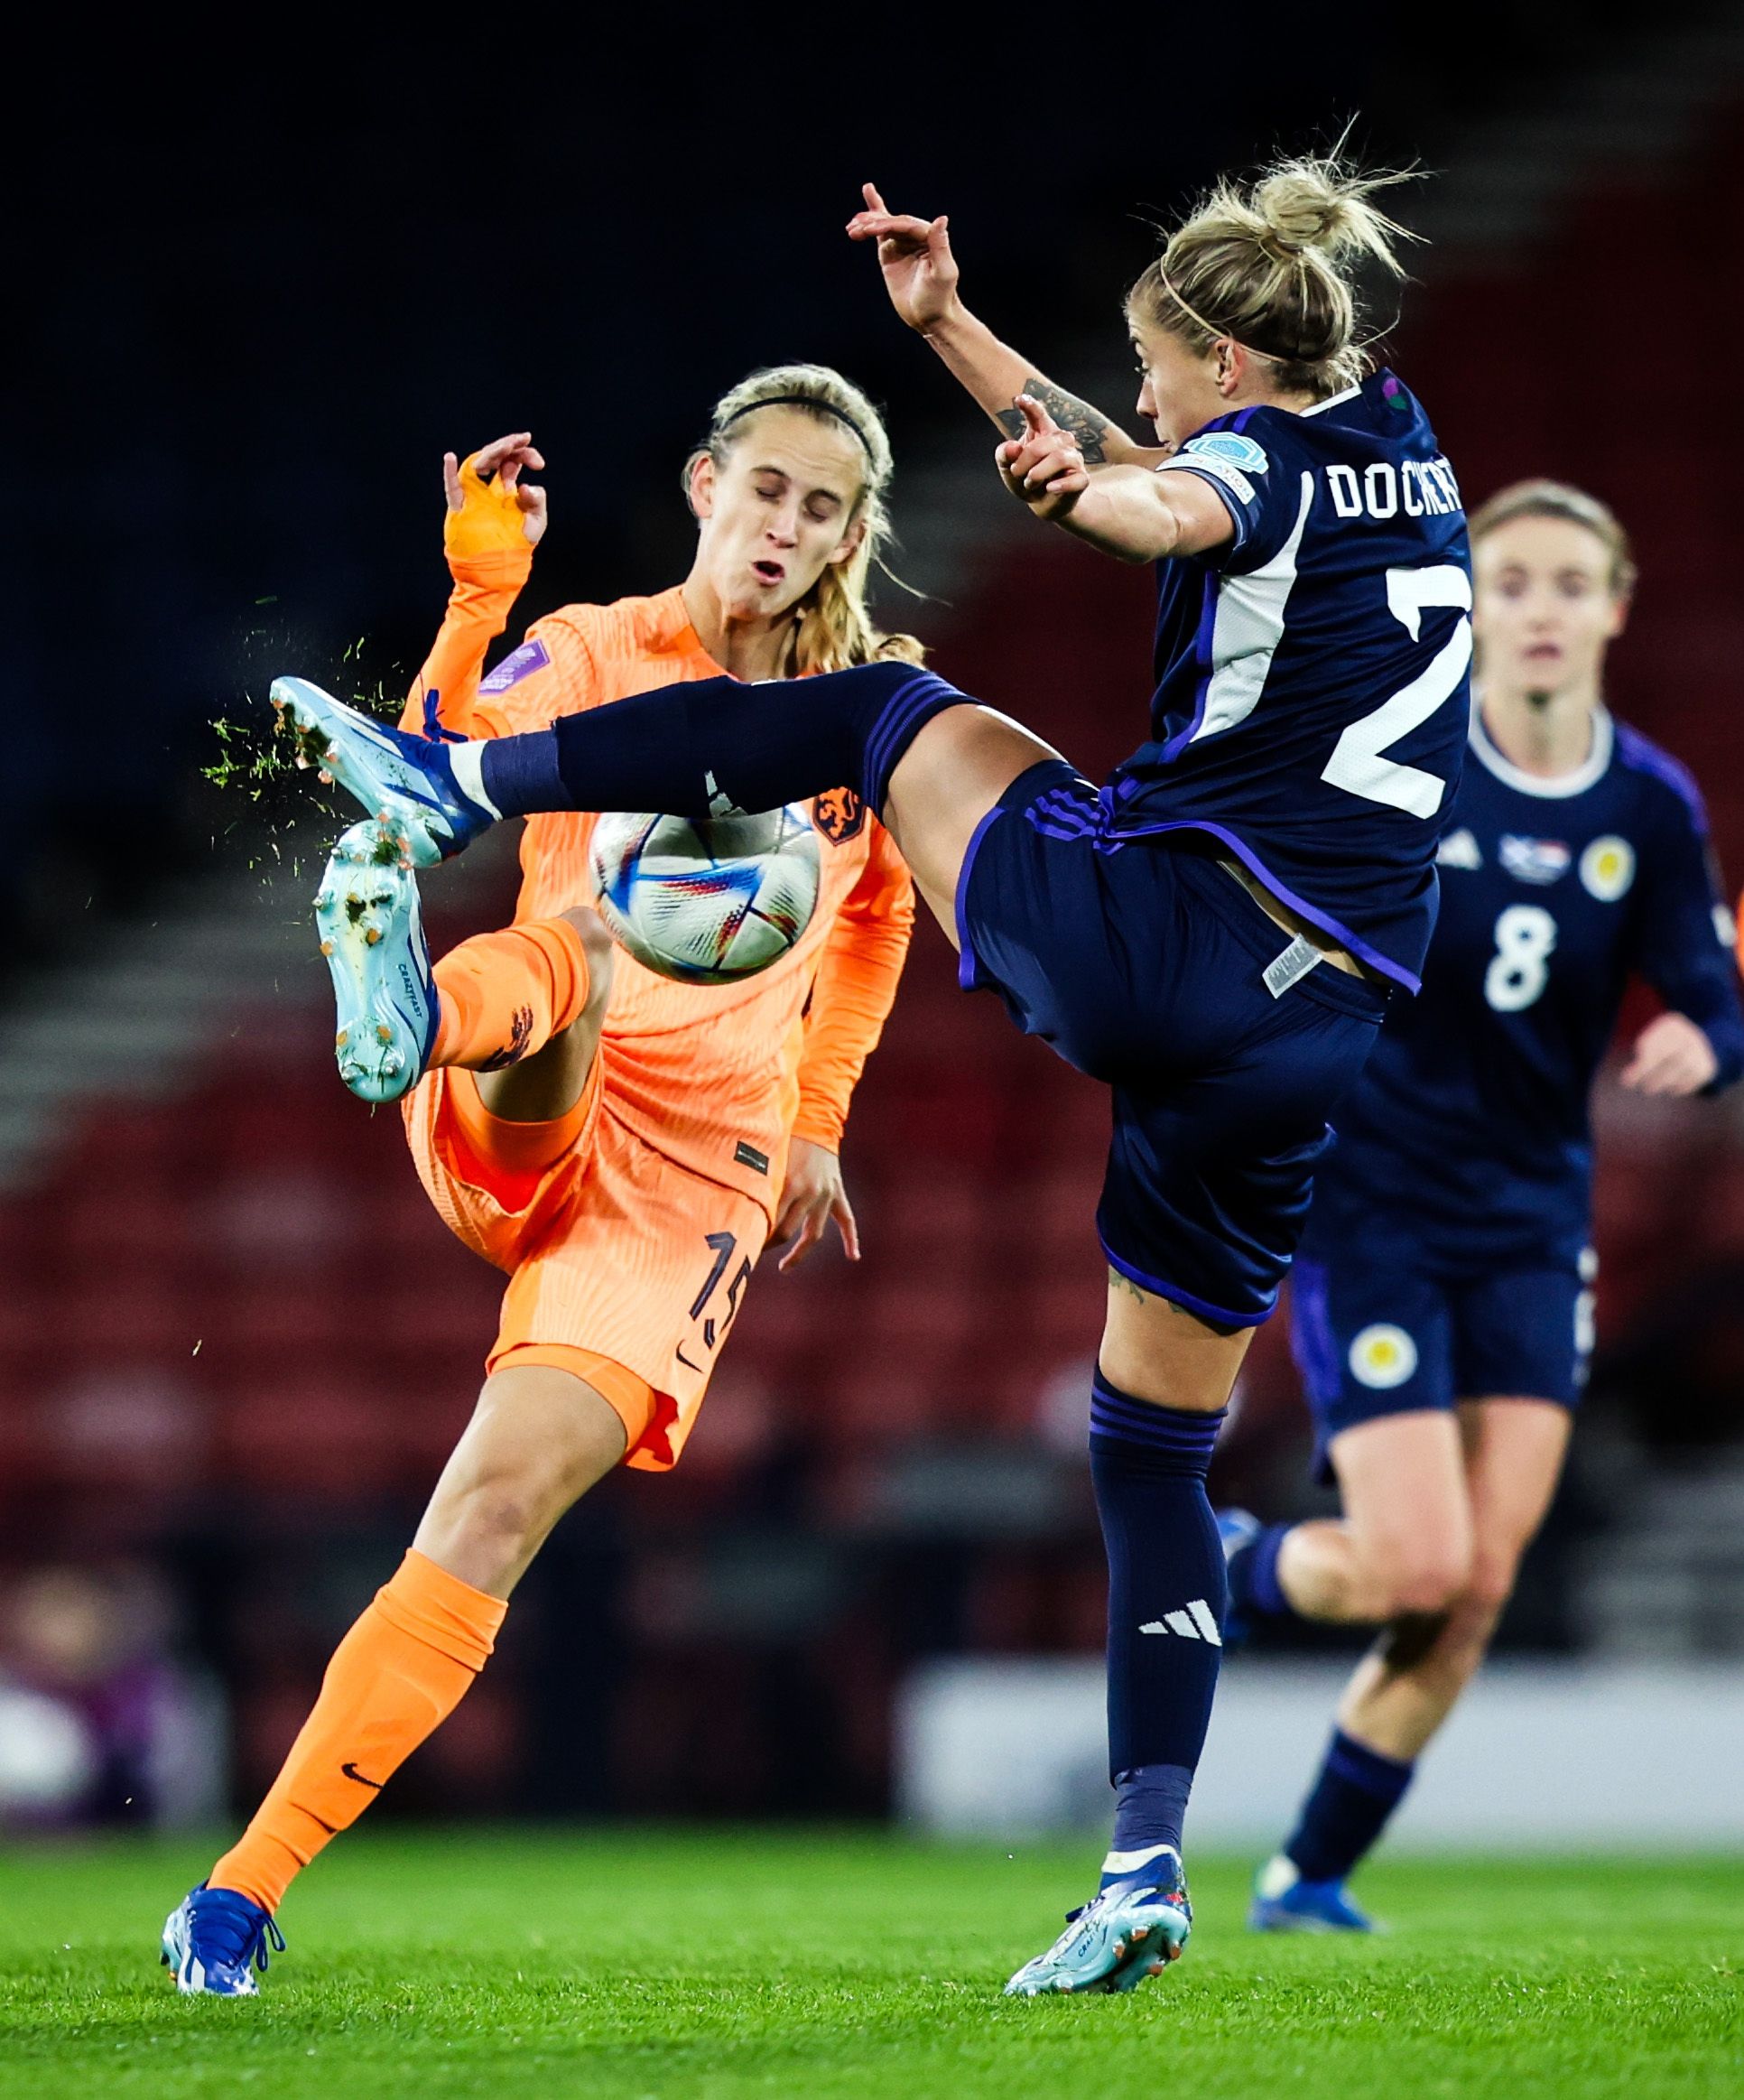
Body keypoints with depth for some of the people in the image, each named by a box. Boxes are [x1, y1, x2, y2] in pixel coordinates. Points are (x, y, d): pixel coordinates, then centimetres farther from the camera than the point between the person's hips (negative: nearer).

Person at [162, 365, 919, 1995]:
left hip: (700, 1178, 2)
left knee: (499, 1513, -16)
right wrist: (479, 591, -28)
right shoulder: (589, 655, 5)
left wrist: (815, 1117, 27)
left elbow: (876, 915, 32)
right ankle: (408, 1012, -76)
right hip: (521, 1122, -2)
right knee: (580, 934, -37)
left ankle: (244, 1891, -16)